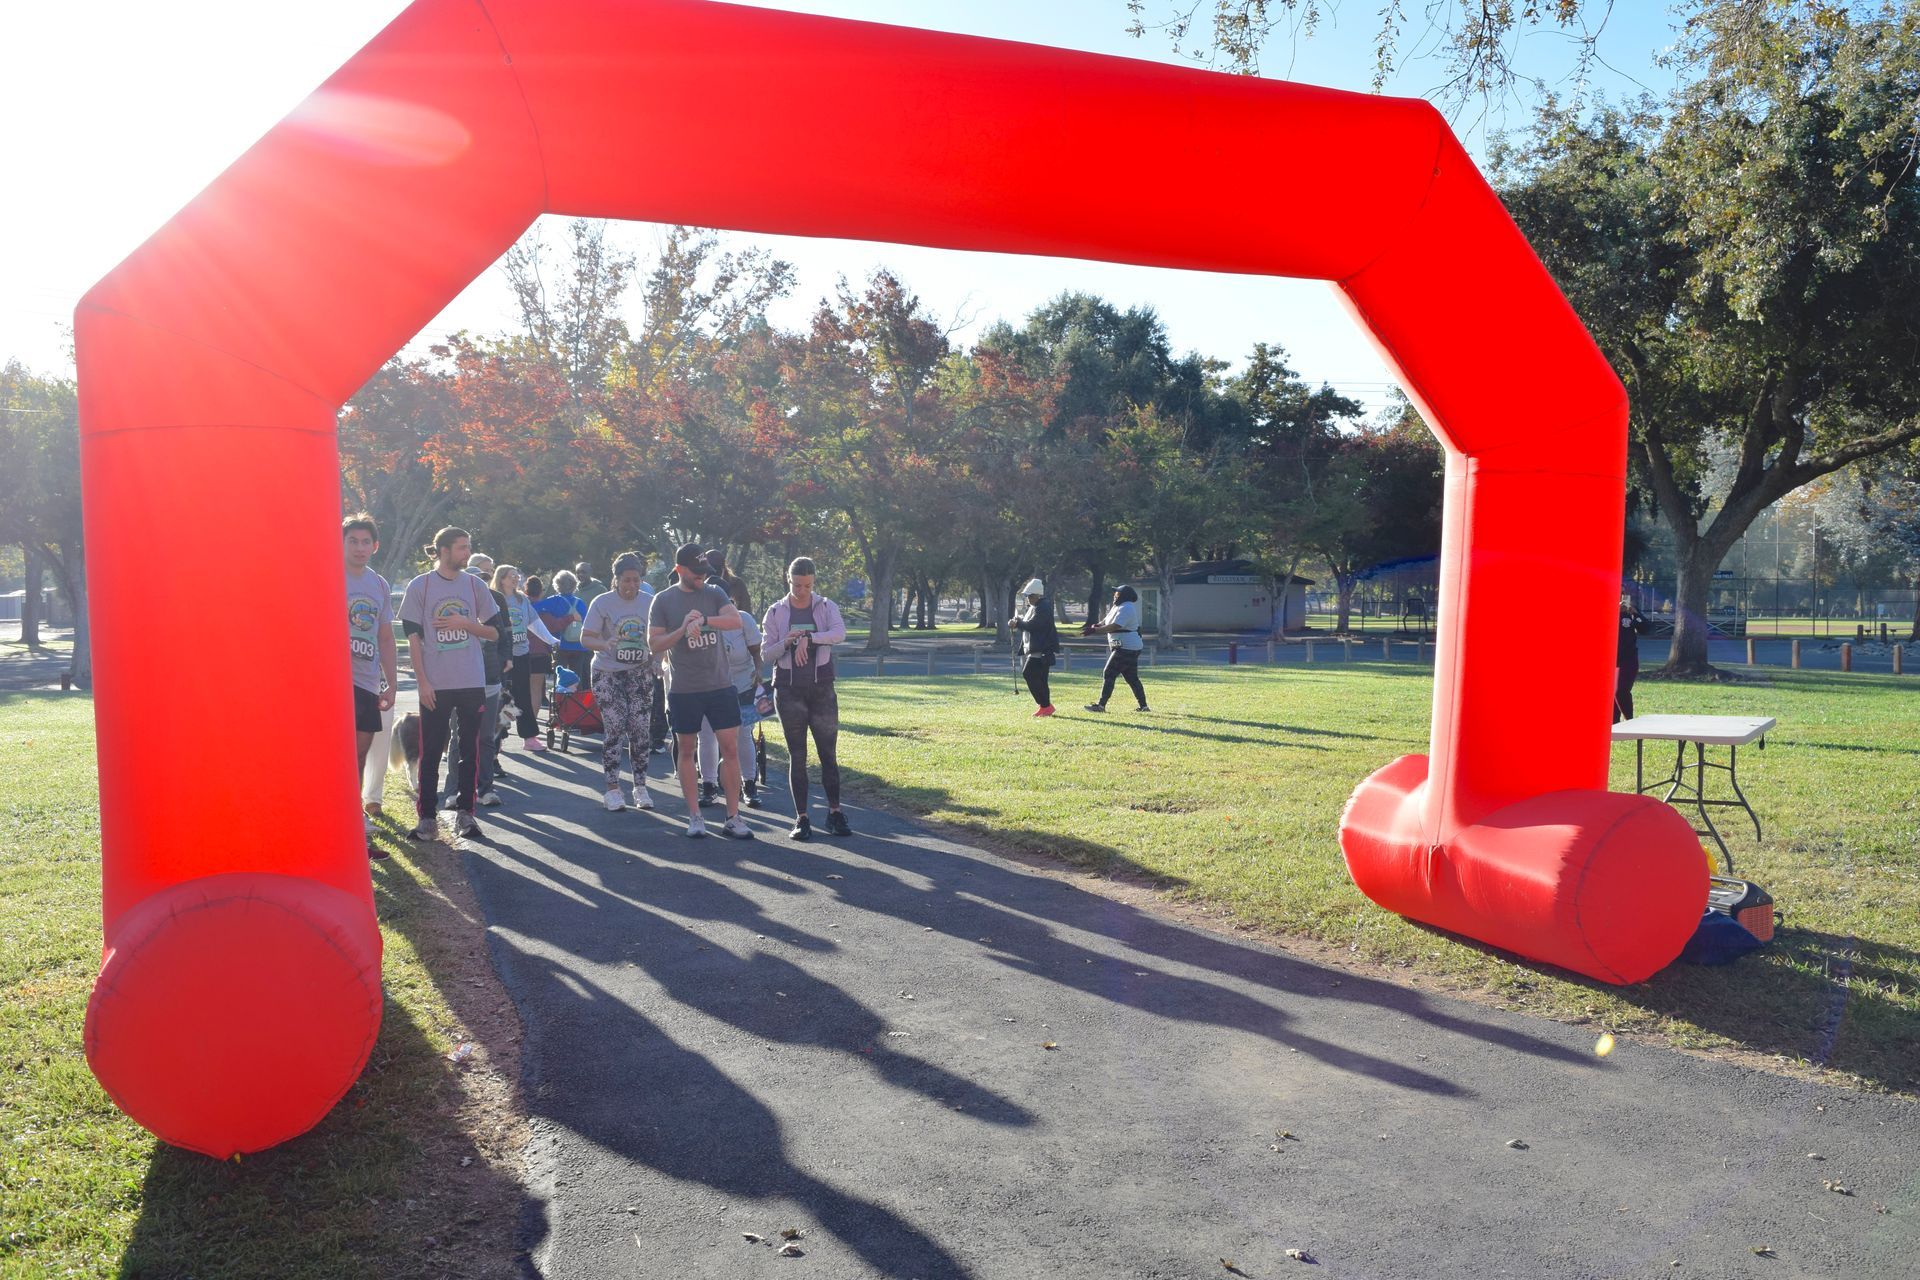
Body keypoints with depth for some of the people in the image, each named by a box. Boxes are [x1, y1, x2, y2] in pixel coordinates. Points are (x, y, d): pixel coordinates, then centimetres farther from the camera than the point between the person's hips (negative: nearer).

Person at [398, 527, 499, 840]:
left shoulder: (475, 585, 7)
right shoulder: (419, 586, 0)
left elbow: (493, 633, 9)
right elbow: (413, 638, -2)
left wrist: (465, 623, -8)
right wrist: (423, 681, -8)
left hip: (472, 683, 2)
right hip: (435, 685, -2)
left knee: (470, 749, 5)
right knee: (431, 751, 2)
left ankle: (464, 811, 14)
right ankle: (426, 817, 9)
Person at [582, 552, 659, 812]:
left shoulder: (650, 602, 3)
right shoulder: (602, 602, -5)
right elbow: (585, 637, -8)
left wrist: (654, 654, -8)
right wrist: (604, 645, -29)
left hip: (639, 673, 3)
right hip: (607, 673, -2)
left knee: (641, 729, -1)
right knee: (614, 728, -8)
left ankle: (640, 787, 10)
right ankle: (613, 789, 2)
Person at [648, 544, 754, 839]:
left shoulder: (714, 593, 4)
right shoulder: (663, 601, 0)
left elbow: (736, 620, -13)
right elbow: (654, 644, -4)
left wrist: (704, 620, -28)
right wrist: (683, 629, -19)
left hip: (721, 685, 1)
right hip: (684, 690, -1)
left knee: (730, 749, 0)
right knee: (686, 751, 7)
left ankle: (733, 818, 7)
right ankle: (694, 816, 19)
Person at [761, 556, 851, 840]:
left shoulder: (826, 607, 2)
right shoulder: (776, 612, 3)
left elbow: (840, 633, -17)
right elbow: (766, 652, 2)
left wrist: (808, 638, -29)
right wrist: (787, 641, -17)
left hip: (822, 689, 0)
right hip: (789, 690, 0)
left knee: (829, 753, 2)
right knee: (796, 756, 2)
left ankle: (835, 813, 12)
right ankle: (801, 818, 7)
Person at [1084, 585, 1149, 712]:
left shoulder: (1126, 608, -16)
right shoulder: (1118, 607, 17)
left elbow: (1114, 627, -26)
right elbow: (1106, 624, 16)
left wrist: (1094, 630, -27)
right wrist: (1096, 626, -6)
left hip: (1126, 648, -10)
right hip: (1131, 649, 10)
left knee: (1109, 674, -9)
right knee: (1132, 678, 13)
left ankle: (1101, 705, -7)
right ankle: (1143, 706, 15)